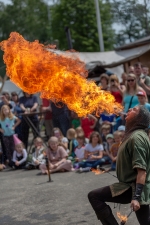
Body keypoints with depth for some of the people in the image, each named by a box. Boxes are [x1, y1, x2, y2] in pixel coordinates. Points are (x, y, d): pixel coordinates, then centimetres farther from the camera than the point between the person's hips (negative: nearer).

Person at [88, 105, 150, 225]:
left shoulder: (136, 137, -18)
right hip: (131, 185, 10)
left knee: (94, 196, -8)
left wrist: (136, 196, -30)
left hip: (133, 188, -10)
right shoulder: (133, 134, 15)